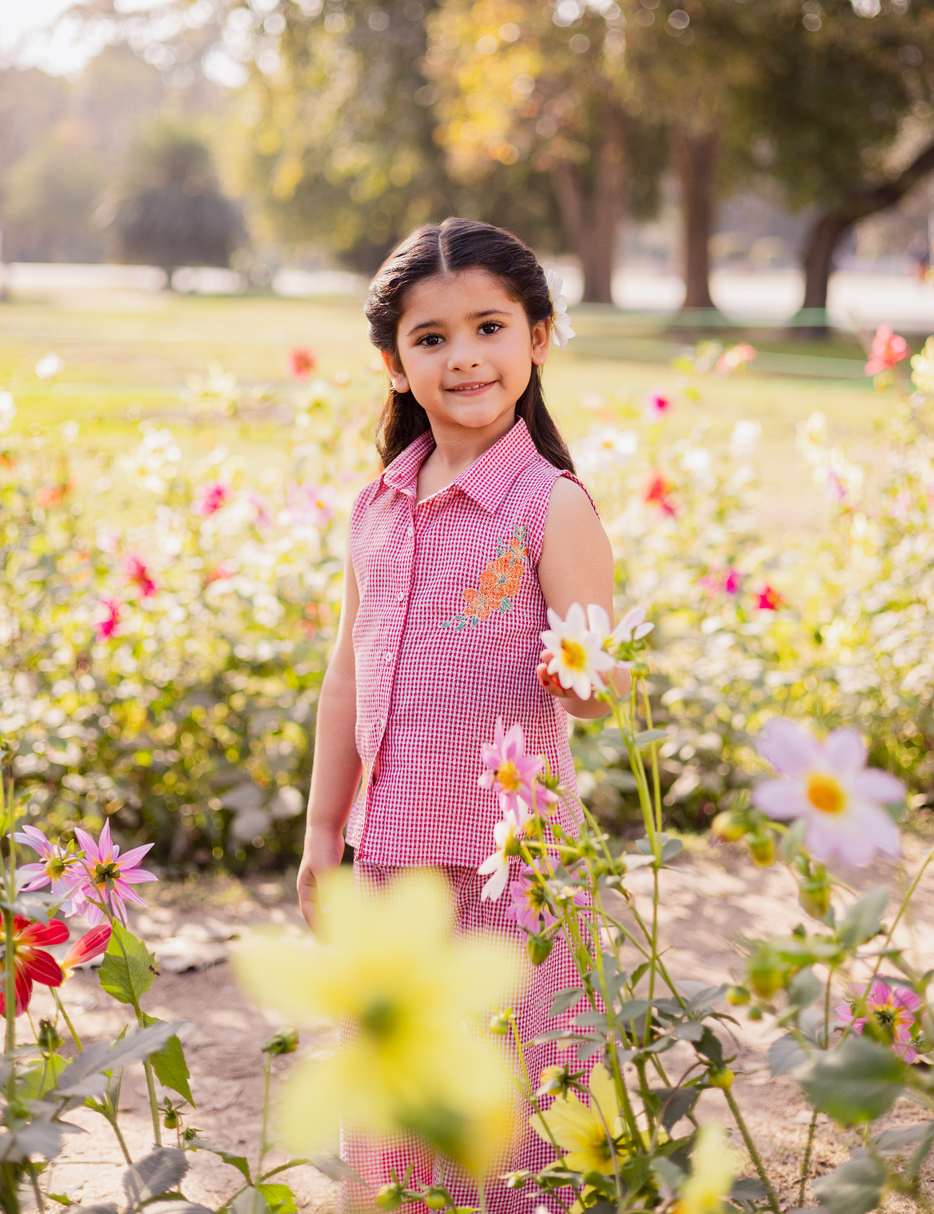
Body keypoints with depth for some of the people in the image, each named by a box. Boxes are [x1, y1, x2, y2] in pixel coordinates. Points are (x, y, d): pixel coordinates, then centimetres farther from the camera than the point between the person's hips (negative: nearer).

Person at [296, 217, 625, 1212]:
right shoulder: (378, 508, 6)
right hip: (392, 855, 6)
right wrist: (322, 832, 16)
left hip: (509, 860, -6)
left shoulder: (551, 506, -12)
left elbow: (597, 691, -14)